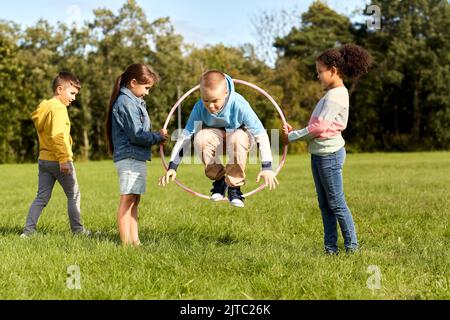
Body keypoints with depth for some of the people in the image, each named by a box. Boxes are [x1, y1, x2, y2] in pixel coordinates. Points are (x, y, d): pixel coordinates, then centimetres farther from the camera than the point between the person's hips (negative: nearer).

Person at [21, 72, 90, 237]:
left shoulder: (43, 108, 15)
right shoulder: (59, 108, -14)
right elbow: (57, 135, -25)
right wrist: (63, 159, -28)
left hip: (43, 160, 8)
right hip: (57, 160, -8)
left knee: (42, 197, 9)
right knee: (74, 195, 7)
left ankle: (28, 230, 4)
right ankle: (77, 229, 13)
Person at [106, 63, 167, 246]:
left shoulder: (134, 101, 18)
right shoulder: (126, 102, -14)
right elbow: (137, 135, -18)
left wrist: (156, 137, 3)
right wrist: (158, 137, -5)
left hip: (136, 158, 11)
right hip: (130, 157, -11)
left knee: (134, 201, 11)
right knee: (127, 200, -8)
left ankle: (134, 241, 16)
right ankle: (126, 243, -7)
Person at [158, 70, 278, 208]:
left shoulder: (239, 105, -33)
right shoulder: (199, 107, -25)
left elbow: (261, 134, -30)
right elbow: (185, 136, -20)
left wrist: (267, 167, -37)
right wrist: (172, 166, -26)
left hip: (239, 133, -2)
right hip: (216, 134, 3)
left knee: (237, 139, -40)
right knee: (200, 138, -33)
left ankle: (234, 186, -17)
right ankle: (219, 179, -8)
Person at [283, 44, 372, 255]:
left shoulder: (336, 96, -16)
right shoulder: (332, 94, 15)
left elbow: (318, 128, -22)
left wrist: (292, 136, -11)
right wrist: (295, 133, 1)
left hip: (329, 154, -10)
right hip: (319, 154, 10)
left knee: (336, 204, -2)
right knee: (325, 205, 11)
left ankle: (352, 247, 6)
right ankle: (330, 249, 17)